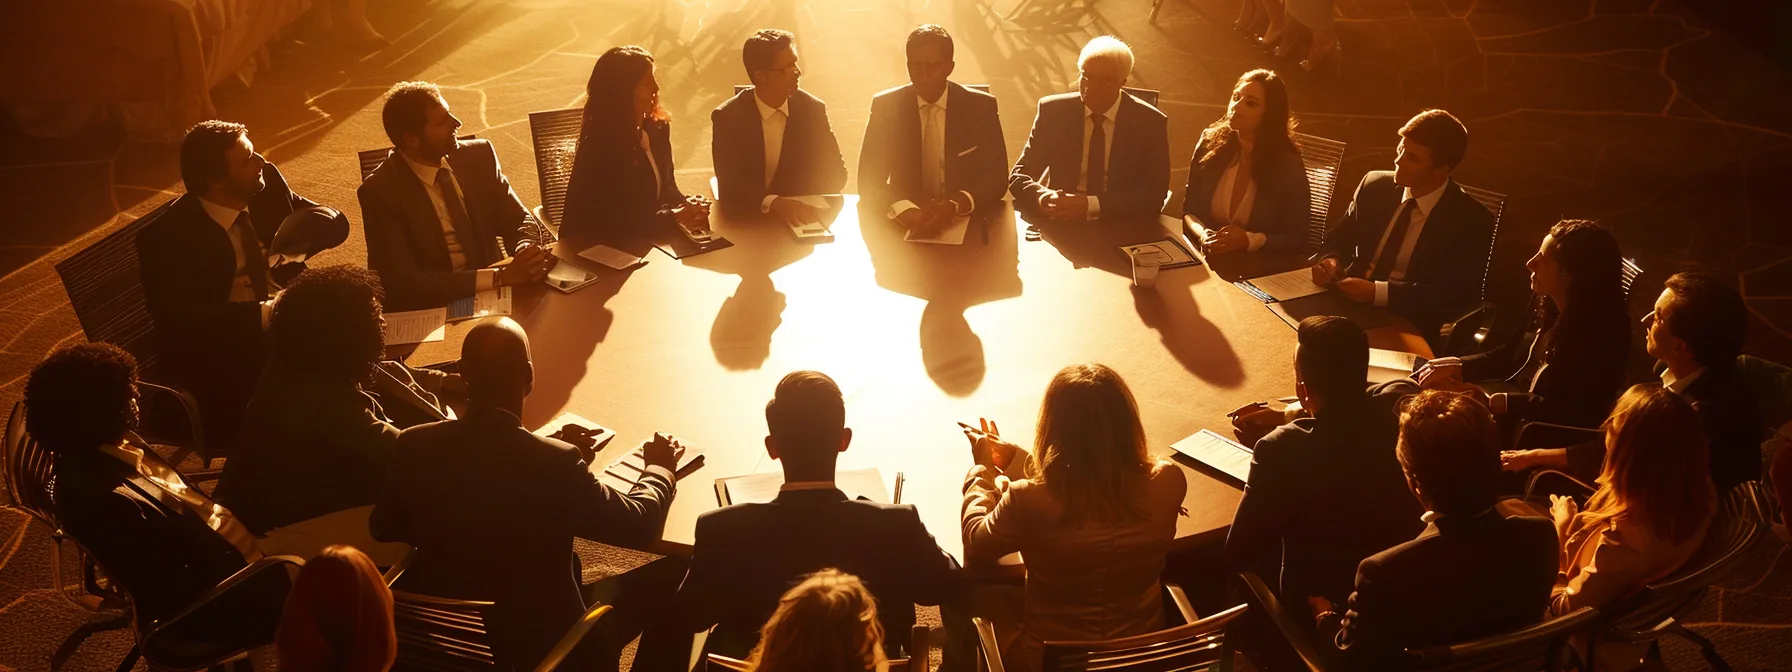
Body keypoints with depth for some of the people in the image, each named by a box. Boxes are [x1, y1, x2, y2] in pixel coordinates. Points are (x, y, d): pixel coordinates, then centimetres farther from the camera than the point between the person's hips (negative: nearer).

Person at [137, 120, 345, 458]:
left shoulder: (267, 184, -2)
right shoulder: (167, 237, -17)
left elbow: (331, 218, 6)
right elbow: (180, 319, -26)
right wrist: (263, 314, -35)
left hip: (278, 336, 6)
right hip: (210, 368, -6)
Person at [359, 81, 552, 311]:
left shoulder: (479, 156, 1)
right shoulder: (380, 192, -12)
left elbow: (518, 221, 9)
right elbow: (405, 283, -19)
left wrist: (526, 250, -16)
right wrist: (500, 276, -27)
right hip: (427, 312, -5)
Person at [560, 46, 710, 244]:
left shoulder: (657, 129, 3)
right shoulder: (601, 146, -19)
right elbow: (615, 222, -21)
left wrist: (685, 206, -8)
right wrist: (675, 217, -21)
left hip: (645, 241, 7)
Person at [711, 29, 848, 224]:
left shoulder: (813, 110, -2)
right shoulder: (727, 117, -9)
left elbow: (836, 172, 2)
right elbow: (729, 186, -16)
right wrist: (773, 203, -33)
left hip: (798, 219, 1)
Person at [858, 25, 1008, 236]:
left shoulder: (980, 107, 0)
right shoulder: (886, 106, 0)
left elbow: (997, 176, -3)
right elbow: (869, 179, -5)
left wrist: (955, 206, -23)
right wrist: (904, 209, -26)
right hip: (905, 225, 1)